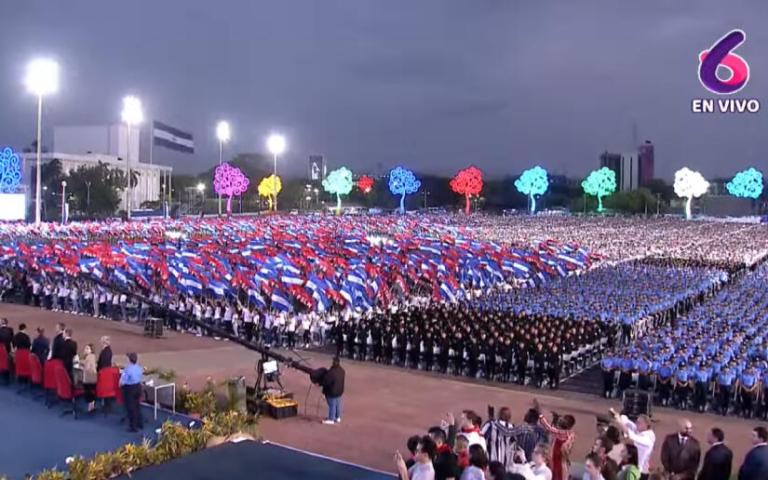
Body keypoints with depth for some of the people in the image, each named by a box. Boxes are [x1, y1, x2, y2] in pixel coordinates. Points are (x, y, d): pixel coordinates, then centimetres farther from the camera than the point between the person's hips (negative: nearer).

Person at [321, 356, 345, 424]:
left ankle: (331, 419, 18)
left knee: (332, 405, 6)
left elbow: (326, 382, -23)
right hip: (339, 391, 8)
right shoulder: (342, 371, -3)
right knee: (338, 404, 20)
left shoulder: (331, 372, -31)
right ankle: (338, 417, 34)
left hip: (332, 392, -8)